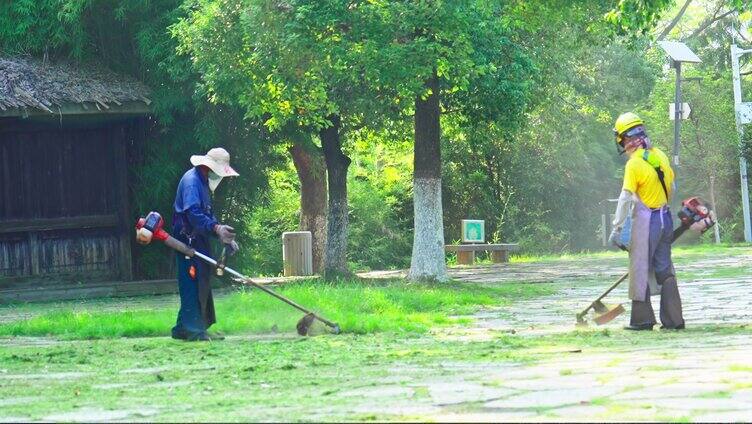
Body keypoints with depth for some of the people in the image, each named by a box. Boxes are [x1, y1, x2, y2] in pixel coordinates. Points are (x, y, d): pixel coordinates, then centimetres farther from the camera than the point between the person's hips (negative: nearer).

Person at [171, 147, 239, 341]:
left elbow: (207, 215, 23)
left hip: (198, 243, 10)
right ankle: (194, 330, -11)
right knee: (192, 285, -11)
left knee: (201, 286, 11)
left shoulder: (203, 183, 19)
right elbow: (193, 213, -27)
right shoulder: (191, 181, -14)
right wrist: (216, 228, -38)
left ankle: (182, 329, 16)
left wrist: (224, 237, 12)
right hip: (188, 242, -10)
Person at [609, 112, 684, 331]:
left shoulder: (634, 164, -15)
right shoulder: (660, 155, 6)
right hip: (666, 218, 7)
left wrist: (617, 228, -12)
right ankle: (673, 319, 9)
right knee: (664, 269, 11)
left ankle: (642, 319, 3)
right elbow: (671, 186, 16)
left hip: (646, 220, -7)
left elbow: (625, 199, -17)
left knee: (640, 269, 1)